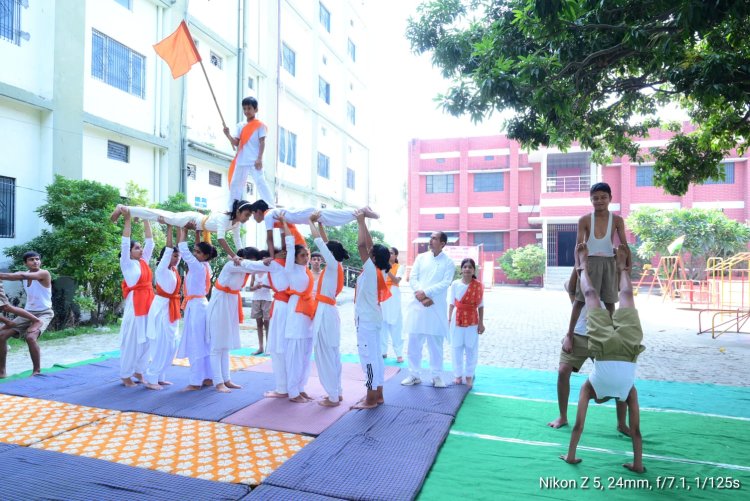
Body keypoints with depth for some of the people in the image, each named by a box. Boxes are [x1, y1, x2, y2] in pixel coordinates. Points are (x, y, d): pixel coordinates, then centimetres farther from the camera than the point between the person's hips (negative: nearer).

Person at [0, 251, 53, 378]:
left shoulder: (44, 274, -15)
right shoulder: (23, 274, 4)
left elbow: (23, 276, -31)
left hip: (44, 313, -7)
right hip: (28, 313, 7)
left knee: (30, 337, -29)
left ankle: (37, 371, -13)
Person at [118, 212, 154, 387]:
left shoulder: (144, 261, 11)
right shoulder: (126, 264, -4)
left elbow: (150, 242, 13)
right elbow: (125, 243, -12)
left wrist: (146, 221, 12)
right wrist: (127, 220, -12)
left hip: (148, 303, 6)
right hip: (134, 304, -6)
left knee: (146, 340, 10)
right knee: (131, 341, 0)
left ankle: (138, 371, 23)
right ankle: (125, 375, 12)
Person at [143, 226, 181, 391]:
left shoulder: (174, 269, 9)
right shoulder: (161, 269, -11)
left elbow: (179, 249, 10)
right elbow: (168, 249, -18)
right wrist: (169, 227, -16)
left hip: (172, 309, 8)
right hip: (161, 308, -8)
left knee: (171, 345, 10)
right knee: (160, 345, -5)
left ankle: (160, 377, 20)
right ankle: (151, 379, 4)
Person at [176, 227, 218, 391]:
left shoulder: (198, 267, -16)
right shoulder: (204, 266, 8)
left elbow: (183, 251, -14)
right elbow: (187, 251, 19)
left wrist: (183, 231, -3)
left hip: (196, 307, -9)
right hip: (200, 305, 9)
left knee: (196, 345, -4)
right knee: (203, 344, 12)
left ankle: (196, 382, 1)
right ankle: (207, 378, 18)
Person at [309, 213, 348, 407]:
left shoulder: (333, 265, -13)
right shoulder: (336, 266, 8)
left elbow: (318, 239, -13)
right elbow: (325, 241, 17)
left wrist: (311, 222, -1)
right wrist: (319, 222, 17)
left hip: (325, 313, -9)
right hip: (329, 312, 9)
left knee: (325, 355, -2)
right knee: (333, 354, 14)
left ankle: (333, 397, 5)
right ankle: (337, 392, 22)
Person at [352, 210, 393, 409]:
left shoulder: (371, 270, -18)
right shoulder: (379, 270, 3)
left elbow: (361, 245, -22)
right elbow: (370, 245, 9)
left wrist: (361, 222, -14)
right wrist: (363, 222, 10)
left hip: (366, 318, -9)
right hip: (373, 317, 9)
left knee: (368, 356, -4)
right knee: (375, 355, 13)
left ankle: (371, 399, 3)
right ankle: (378, 395, 22)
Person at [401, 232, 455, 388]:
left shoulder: (448, 262, 1)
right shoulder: (421, 257, 9)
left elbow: (445, 283, -10)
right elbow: (412, 278, 1)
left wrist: (426, 292, -18)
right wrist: (421, 296, -12)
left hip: (437, 308, -2)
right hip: (418, 305, 2)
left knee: (436, 344, 5)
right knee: (414, 342, 5)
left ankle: (436, 376, 17)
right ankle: (414, 375, 17)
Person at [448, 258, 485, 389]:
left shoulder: (478, 286, -4)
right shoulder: (455, 284, -2)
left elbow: (480, 306, 1)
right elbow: (451, 304, 4)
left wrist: (481, 323, 0)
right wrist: (449, 319, 2)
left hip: (472, 322, 0)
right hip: (457, 320, 1)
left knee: (471, 350, 5)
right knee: (457, 349, 7)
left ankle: (469, 376, 18)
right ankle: (458, 375, 20)